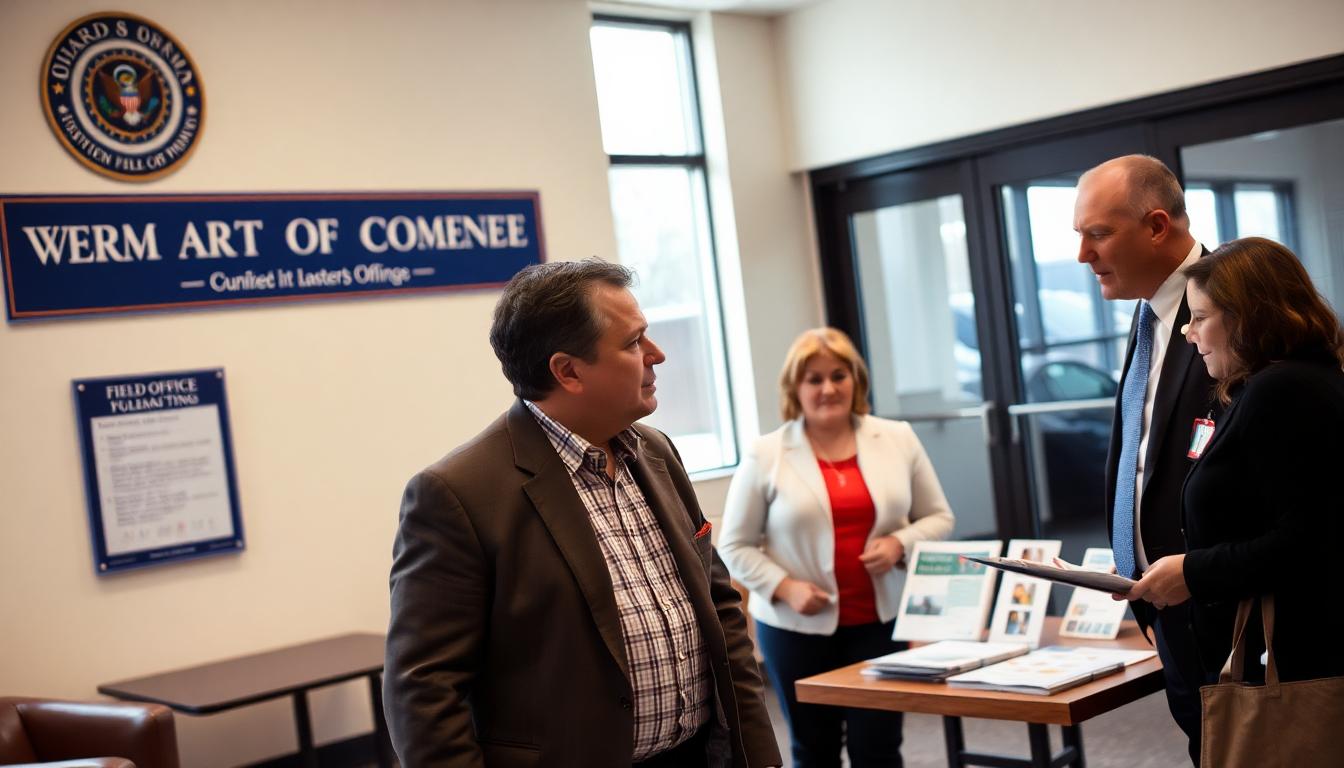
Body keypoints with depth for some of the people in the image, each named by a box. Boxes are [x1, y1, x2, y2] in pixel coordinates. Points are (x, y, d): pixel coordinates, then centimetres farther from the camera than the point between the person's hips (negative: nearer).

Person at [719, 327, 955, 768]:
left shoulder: (898, 440, 4)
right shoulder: (765, 456, -4)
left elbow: (938, 518, 8)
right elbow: (736, 546, -1)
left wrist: (901, 543, -11)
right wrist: (784, 587, -15)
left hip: (881, 621, 1)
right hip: (798, 627, -1)